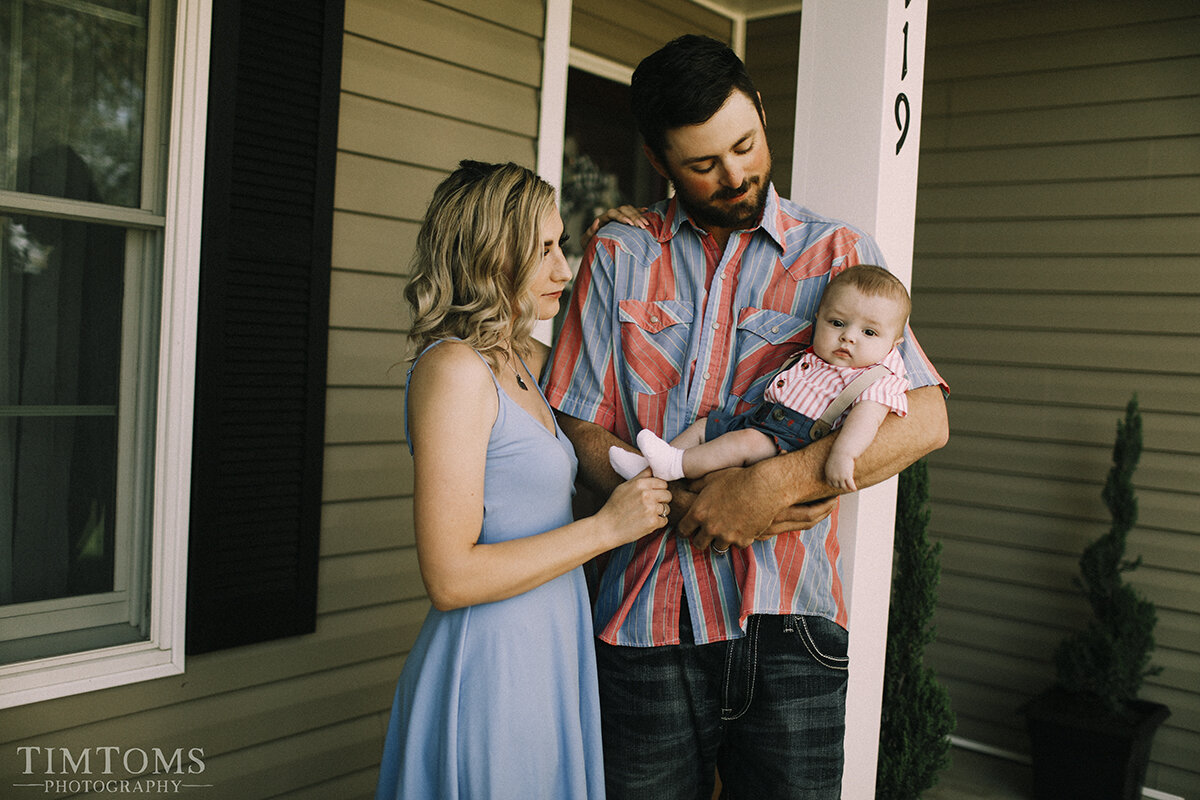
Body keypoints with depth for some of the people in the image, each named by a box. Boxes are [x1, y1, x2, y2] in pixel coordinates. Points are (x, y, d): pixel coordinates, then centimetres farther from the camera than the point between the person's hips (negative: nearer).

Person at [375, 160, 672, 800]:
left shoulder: (525, 360, 8)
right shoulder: (454, 369, -18)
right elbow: (450, 578, -22)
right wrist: (607, 527, -18)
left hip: (546, 656, 9)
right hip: (489, 667, -9)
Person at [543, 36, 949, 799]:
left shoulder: (839, 253, 6)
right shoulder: (619, 257, 8)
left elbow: (924, 419, -5)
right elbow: (581, 430, 3)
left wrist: (773, 483, -18)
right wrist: (691, 499, -13)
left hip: (786, 624, 0)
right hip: (648, 620, 1)